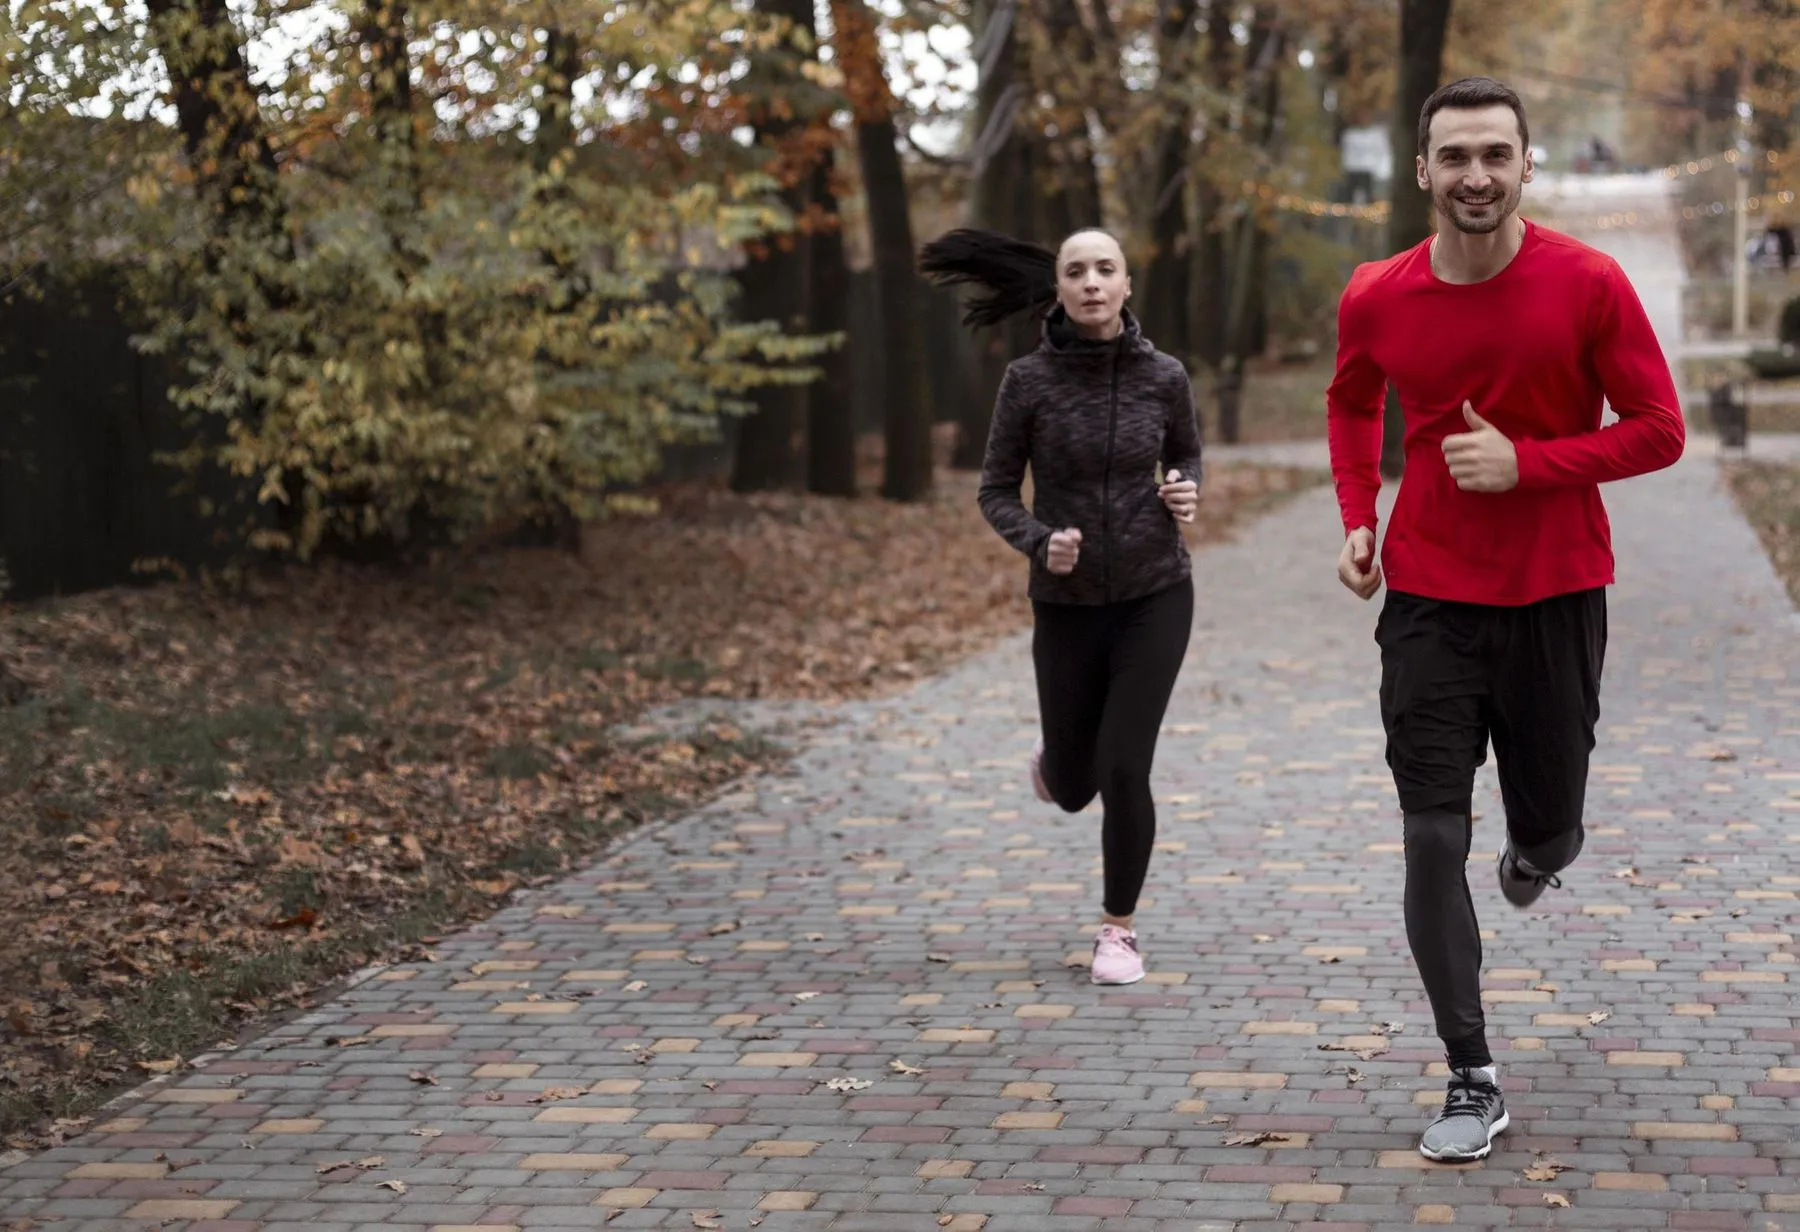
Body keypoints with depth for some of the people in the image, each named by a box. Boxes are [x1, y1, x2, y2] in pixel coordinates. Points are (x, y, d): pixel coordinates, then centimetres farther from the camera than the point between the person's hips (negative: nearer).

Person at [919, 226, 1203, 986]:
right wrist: (1039, 544, -23)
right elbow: (996, 494, -3)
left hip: (1154, 596, -1)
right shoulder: (1029, 380, -9)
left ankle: (1120, 930, 11)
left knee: (1125, 772, -11)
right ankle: (1058, 758, 53)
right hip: (1068, 607, 1)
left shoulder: (1163, 376, -6)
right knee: (1073, 789, 12)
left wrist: (1186, 493, -10)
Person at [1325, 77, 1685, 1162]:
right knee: (1433, 840, -4)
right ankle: (1473, 1083, 5)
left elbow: (1659, 430, -8)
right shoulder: (1377, 300, -3)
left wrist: (1524, 462, -19)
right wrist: (1357, 518, 4)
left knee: (1547, 828, 12)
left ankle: (1542, 841, 52)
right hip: (1428, 597, 1)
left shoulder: (1588, 285, -11)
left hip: (1557, 595, -1)